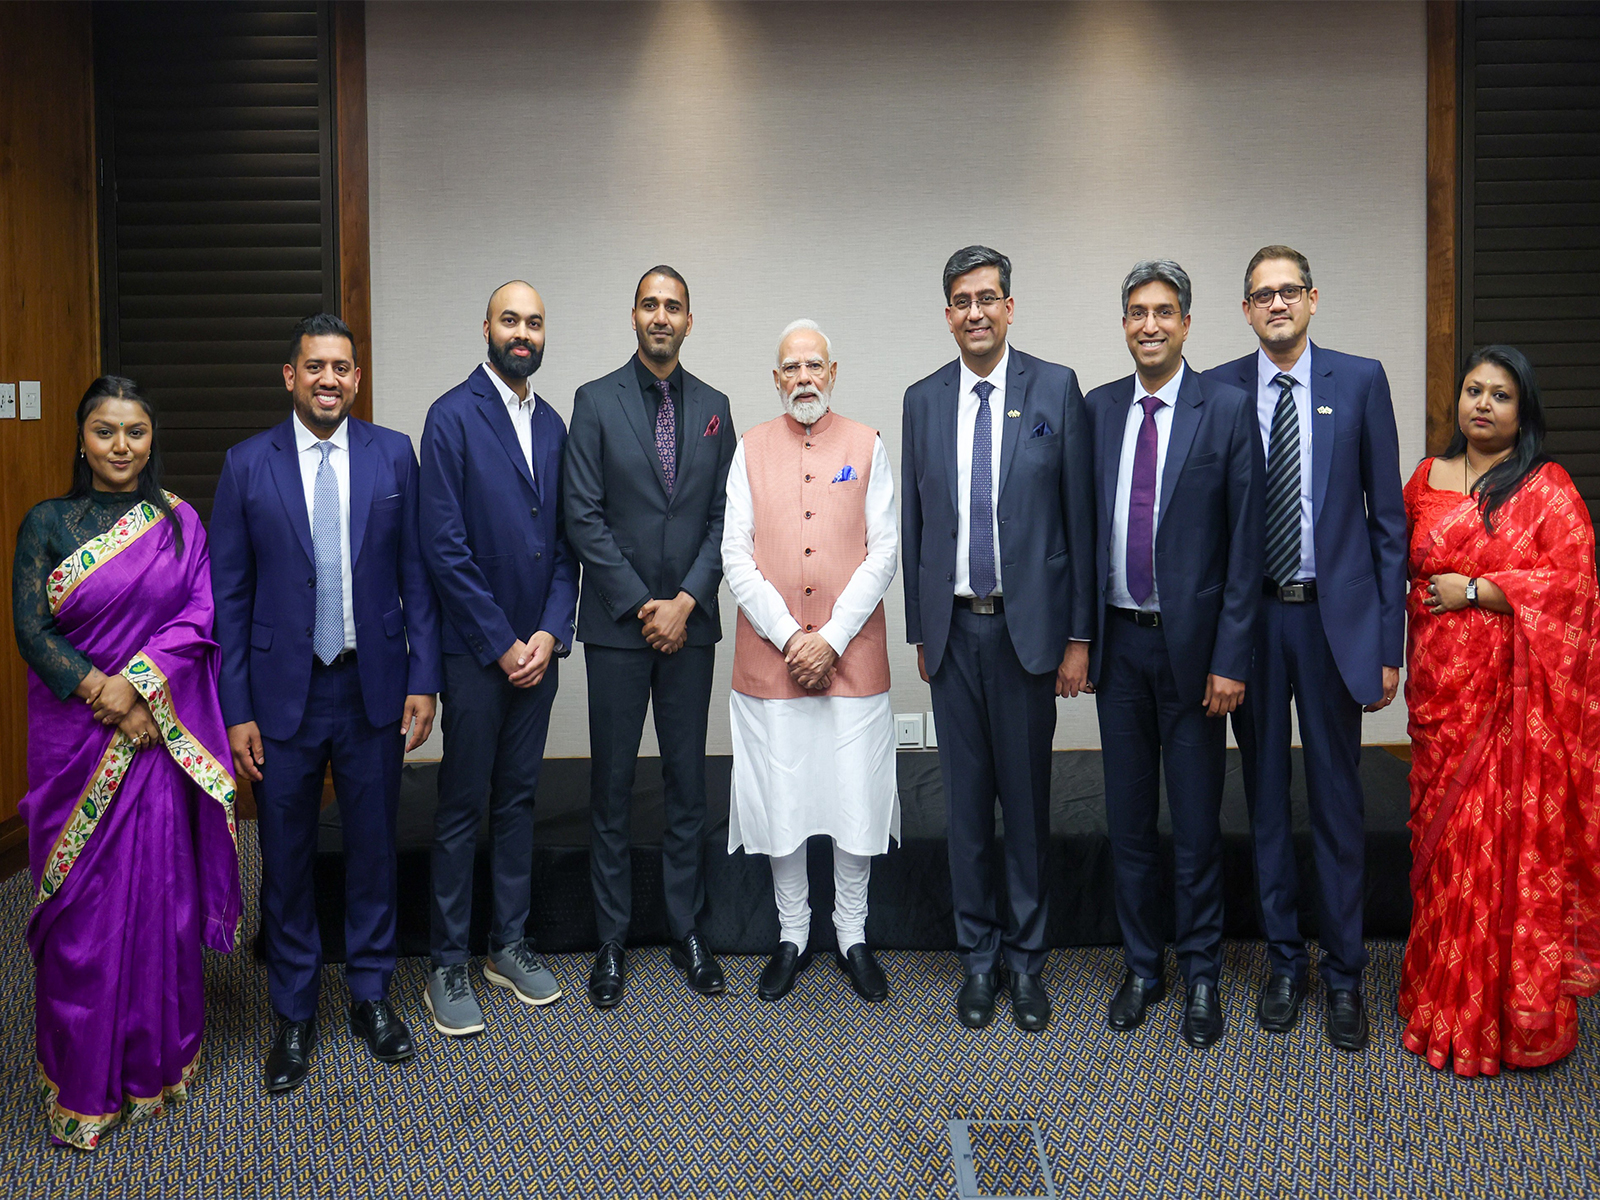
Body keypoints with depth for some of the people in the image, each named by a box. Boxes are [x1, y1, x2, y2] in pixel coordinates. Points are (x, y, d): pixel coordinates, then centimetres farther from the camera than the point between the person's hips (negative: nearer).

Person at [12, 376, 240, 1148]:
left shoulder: (181, 523, 5)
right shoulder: (45, 523, 2)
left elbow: (201, 616, -3)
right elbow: (30, 629, -4)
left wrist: (138, 682, -16)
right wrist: (101, 693, -16)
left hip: (162, 733, 1)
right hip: (75, 735, -1)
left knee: (162, 891, 7)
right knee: (82, 903, 4)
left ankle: (157, 1062, 24)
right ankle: (82, 1083, 18)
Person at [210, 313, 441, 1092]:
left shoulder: (394, 455, 0)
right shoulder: (248, 465, -2)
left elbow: (416, 574, 2)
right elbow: (228, 595, -2)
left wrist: (423, 679, -3)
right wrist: (236, 711, -5)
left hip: (373, 687, 1)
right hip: (283, 691, 0)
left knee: (373, 847, 12)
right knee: (286, 857, 10)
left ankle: (371, 996, 30)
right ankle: (294, 1015, 26)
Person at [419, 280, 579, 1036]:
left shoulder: (551, 424, 9)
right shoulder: (452, 416, -9)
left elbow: (564, 539, 9)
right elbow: (444, 546, -14)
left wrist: (551, 632, -4)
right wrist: (501, 642, -13)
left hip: (536, 647, 6)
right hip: (474, 650, -5)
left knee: (518, 798, 14)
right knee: (462, 807, 3)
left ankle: (510, 944, 27)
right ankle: (447, 965, 15)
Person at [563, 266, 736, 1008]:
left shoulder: (713, 408, 8)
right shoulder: (595, 402, 0)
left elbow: (724, 518, 5)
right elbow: (583, 516, -6)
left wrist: (686, 601, -8)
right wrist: (643, 605, -10)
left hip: (689, 622, 2)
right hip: (617, 623, -2)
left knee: (688, 781, 9)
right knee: (612, 787, 4)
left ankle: (686, 932, 20)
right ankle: (611, 940, 16)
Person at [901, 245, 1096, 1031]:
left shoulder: (1055, 389, -1)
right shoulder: (923, 400, 7)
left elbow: (1080, 517, -3)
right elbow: (914, 523, 10)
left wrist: (1078, 636, -6)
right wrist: (919, 630, 9)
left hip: (1028, 626, -2)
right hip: (953, 627, 3)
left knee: (1027, 797, 6)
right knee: (965, 799, 9)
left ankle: (1027, 958, 21)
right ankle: (978, 956, 22)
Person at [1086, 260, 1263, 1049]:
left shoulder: (1227, 409, -5)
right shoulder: (1096, 410, 6)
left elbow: (1245, 542, -7)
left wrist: (1231, 658, -11)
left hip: (1191, 643, -3)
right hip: (1118, 641, 3)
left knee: (1196, 822, 6)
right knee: (1127, 818, 12)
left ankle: (1201, 976, 23)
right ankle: (1140, 967, 28)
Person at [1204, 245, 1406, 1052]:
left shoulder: (1360, 381, 0)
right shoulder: (1217, 391, 2)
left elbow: (1387, 516, 1)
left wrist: (1388, 643, -3)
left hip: (1335, 616, -1)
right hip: (1249, 617, 1)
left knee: (1338, 801, 7)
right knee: (1266, 797, 11)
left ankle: (1342, 974, 22)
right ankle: (1284, 961, 26)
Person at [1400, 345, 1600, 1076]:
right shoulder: (1427, 479, 11)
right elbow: (1400, 559, 22)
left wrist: (1474, 590, -12)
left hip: (1515, 693, -4)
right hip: (1441, 686, 4)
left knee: (1511, 834, -2)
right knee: (1443, 832, 9)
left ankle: (1515, 1012, 12)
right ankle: (1447, 998, 23)